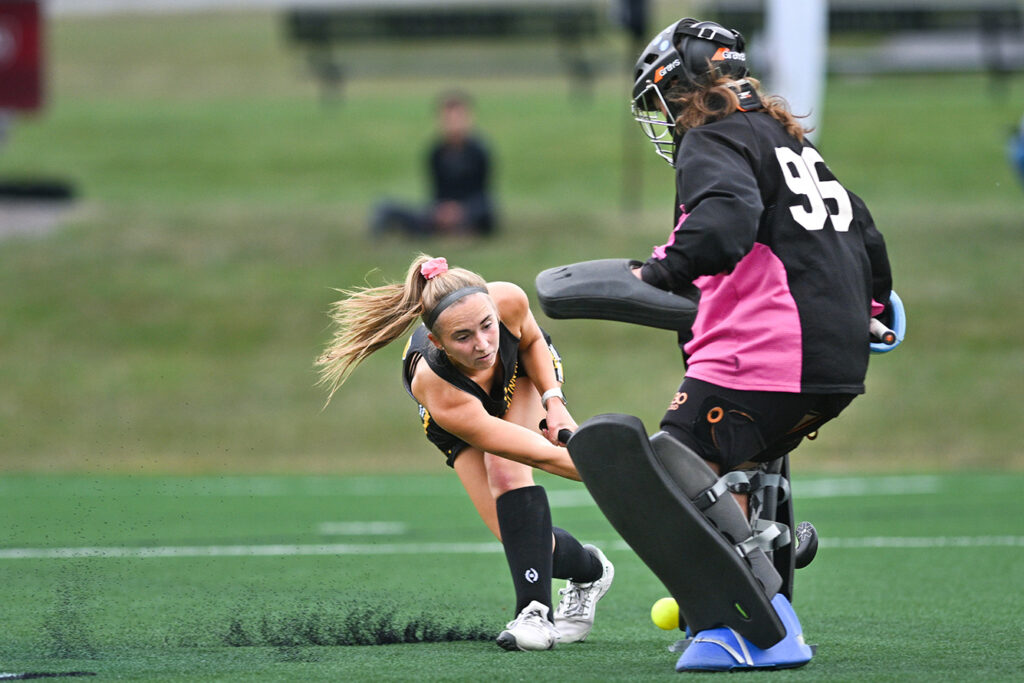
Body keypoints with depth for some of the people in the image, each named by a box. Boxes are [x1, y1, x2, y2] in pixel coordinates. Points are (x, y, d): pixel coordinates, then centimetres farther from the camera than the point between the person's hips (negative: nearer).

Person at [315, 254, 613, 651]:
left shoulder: (509, 302, -40)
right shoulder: (436, 391, -47)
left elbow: (533, 340, -12)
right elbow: (544, 456, -44)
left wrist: (554, 400, -27)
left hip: (524, 373, 1)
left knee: (506, 470, -28)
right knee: (519, 538, -12)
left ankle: (535, 611, -22)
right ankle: (589, 571, 20)